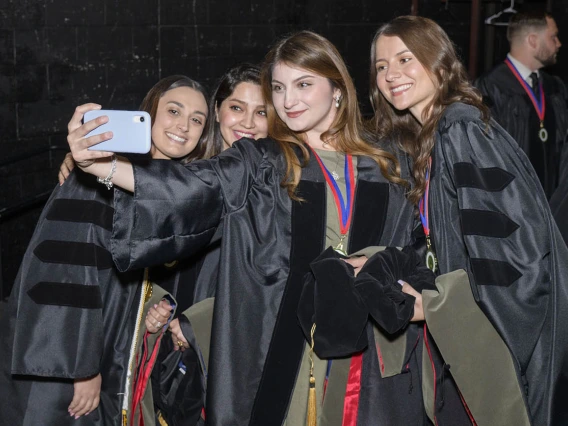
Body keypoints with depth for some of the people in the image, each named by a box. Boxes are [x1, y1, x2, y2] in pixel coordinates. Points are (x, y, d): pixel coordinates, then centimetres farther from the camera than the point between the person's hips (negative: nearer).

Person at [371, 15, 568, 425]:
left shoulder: (463, 130, -18)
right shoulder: (424, 138, 9)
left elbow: (511, 240, -23)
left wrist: (431, 302, -19)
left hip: (501, 323, -8)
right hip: (464, 325, 8)